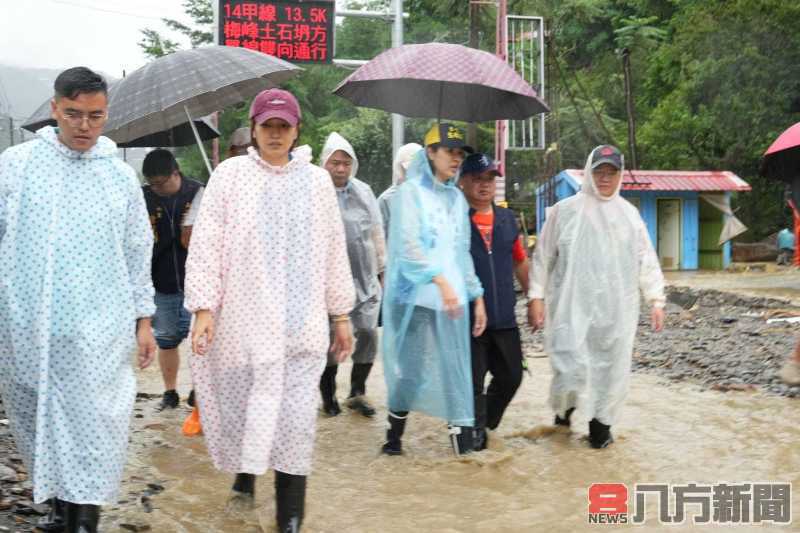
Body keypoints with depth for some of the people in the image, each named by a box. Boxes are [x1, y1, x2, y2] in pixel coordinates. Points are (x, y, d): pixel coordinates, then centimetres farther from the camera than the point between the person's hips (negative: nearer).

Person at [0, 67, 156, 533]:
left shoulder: (120, 176, 7)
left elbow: (138, 254, 11)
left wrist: (143, 320, 9)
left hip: (97, 332, 0)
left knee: (94, 425, -3)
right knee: (39, 420, 9)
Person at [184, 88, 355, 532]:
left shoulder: (317, 181, 10)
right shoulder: (230, 174, 2)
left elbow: (334, 251, 12)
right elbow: (205, 244, -2)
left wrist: (341, 314, 11)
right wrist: (204, 308, -10)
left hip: (301, 324, 1)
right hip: (242, 320, -1)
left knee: (295, 418, -3)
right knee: (240, 405, 7)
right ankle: (245, 472, 37)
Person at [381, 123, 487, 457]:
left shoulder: (457, 198, 17)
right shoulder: (411, 192, -1)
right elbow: (409, 246, -13)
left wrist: (476, 295, 15)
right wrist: (441, 281, -23)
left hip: (453, 298, 5)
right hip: (415, 296, -5)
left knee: (456, 370, 0)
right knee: (410, 367, -2)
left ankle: (462, 438, 2)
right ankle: (395, 434, 14)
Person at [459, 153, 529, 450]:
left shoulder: (507, 219, 12)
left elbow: (520, 262, 20)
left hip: (505, 318, 5)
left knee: (511, 376, 11)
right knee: (472, 382, 1)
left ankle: (484, 424, 32)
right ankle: (474, 434, 17)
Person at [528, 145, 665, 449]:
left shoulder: (629, 214, 10)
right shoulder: (565, 210, 1)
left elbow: (646, 260, 12)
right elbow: (543, 257, 3)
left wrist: (656, 299, 6)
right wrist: (536, 297, -2)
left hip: (615, 310, 3)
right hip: (573, 307, -3)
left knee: (611, 367, 4)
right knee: (572, 367, -9)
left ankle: (601, 424, 22)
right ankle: (565, 406, 23)